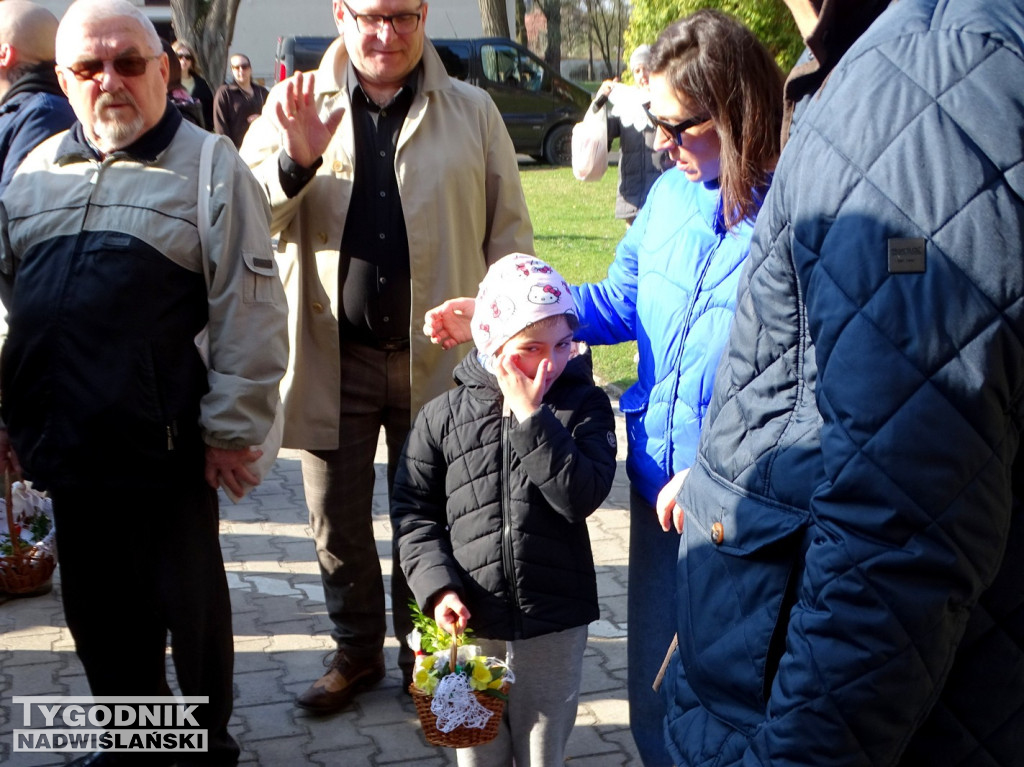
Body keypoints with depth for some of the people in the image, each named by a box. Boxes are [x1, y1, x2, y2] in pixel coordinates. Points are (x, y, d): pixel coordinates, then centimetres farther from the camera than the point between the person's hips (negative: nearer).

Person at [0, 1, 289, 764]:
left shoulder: (209, 167, -5)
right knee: (95, 602, 17)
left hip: (165, 445, -5)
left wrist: (232, 428, -11)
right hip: (65, 442, 5)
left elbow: (249, 313, -10)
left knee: (188, 600, 9)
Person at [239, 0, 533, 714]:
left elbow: (509, 232, 4)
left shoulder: (472, 111, 3)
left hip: (437, 355, -1)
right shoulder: (295, 106, 3)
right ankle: (356, 651, 34)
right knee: (336, 520, 12)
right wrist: (296, 160, -21)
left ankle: (423, 657, 32)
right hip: (334, 353, 1)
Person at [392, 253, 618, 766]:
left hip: (554, 626, 0)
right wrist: (436, 586, -11)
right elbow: (412, 511, 2)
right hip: (469, 623, 1)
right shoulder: (443, 416, -2)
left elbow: (583, 496, -17)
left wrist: (530, 415, -19)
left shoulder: (584, 405, -3)